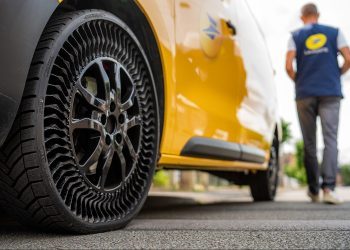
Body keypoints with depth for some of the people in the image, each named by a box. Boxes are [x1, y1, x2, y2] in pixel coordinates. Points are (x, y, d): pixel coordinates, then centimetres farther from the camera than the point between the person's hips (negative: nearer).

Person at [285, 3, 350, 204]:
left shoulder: (296, 36, 9)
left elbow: (289, 66, -3)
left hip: (305, 94, 1)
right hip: (331, 92, 0)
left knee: (309, 143, 7)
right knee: (330, 139, -6)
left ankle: (314, 190, 12)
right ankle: (328, 186, -22)